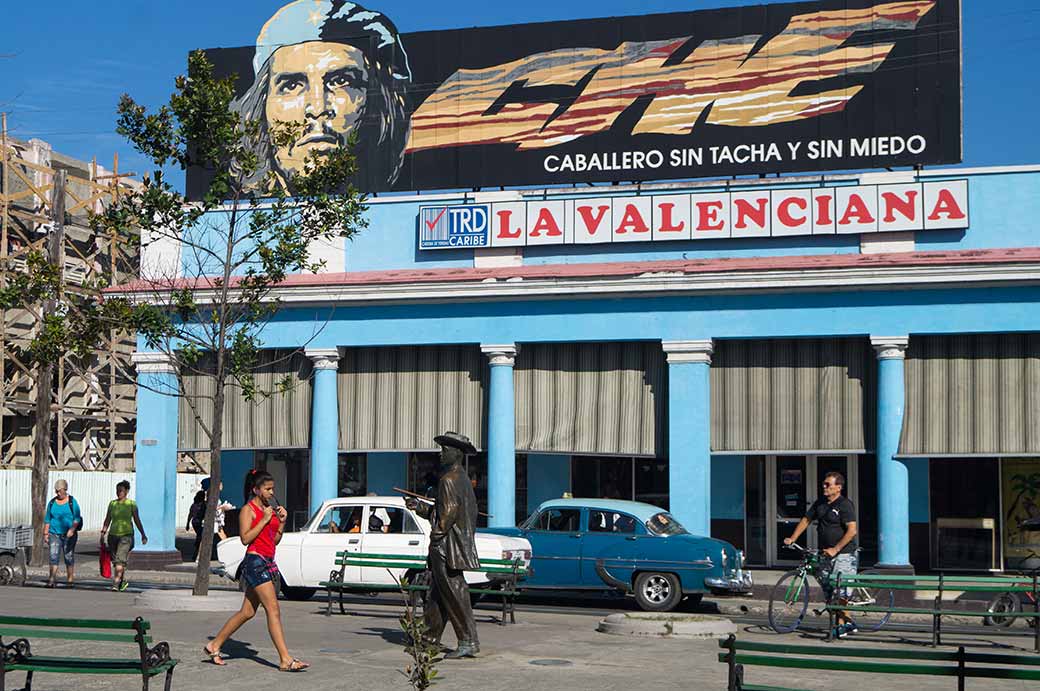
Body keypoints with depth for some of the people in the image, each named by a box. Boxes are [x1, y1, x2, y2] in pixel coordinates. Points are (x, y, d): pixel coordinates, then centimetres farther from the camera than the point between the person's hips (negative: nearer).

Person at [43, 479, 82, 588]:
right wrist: (46, 534, 9)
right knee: (53, 556, -9)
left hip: (69, 535, -2)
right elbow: (47, 519, 14)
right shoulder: (52, 502, 9)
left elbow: (77, 518, -4)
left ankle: (70, 580, 9)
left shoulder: (72, 502, 0)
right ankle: (51, 580, -15)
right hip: (54, 534, 2)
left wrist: (72, 529, -20)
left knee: (69, 557, 2)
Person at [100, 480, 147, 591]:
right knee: (115, 561, 9)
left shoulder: (131, 504, -1)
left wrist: (143, 534, 5)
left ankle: (116, 584, -20)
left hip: (126, 535, -4)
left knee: (120, 559, -17)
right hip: (113, 535, 4)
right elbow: (107, 519, 11)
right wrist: (103, 533, 2)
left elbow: (137, 520, 4)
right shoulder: (112, 503, 8)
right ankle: (123, 581, 27)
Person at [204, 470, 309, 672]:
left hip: (269, 563, 9)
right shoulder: (248, 510, -6)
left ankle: (214, 646, 24)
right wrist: (264, 520, -16)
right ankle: (286, 660, -14)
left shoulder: (270, 510, 17)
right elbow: (245, 538, -16)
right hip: (255, 562, -9)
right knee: (273, 610, -13)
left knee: (248, 612, 12)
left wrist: (281, 522, 4)